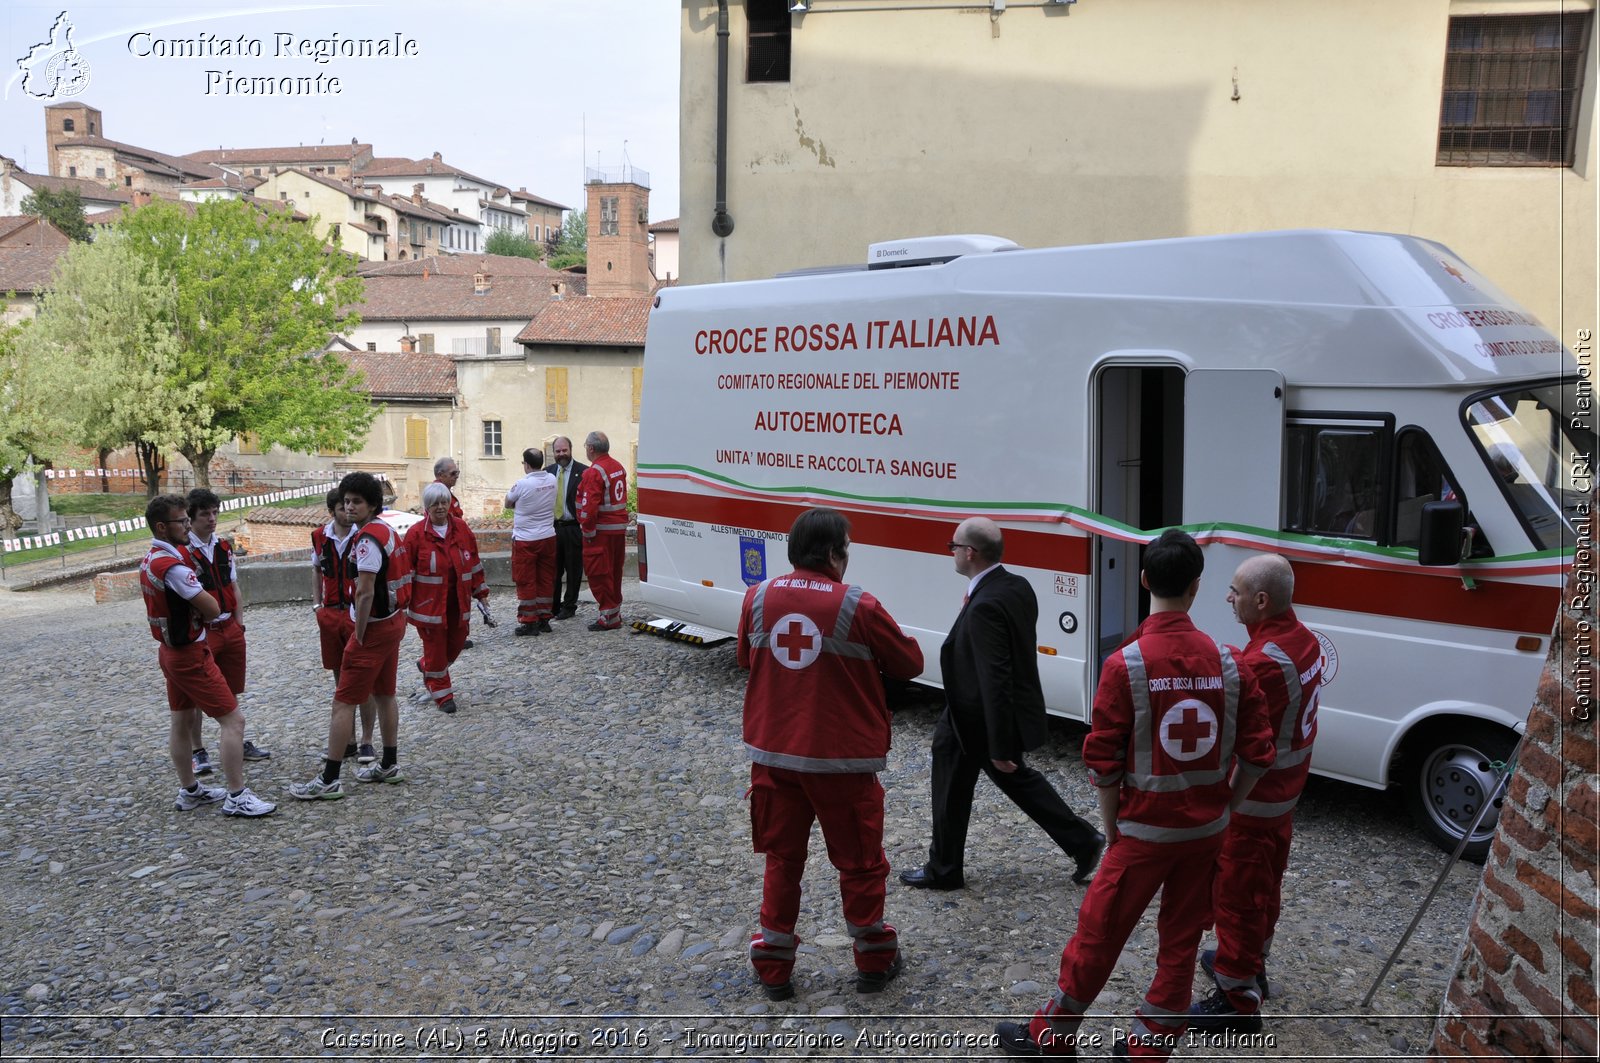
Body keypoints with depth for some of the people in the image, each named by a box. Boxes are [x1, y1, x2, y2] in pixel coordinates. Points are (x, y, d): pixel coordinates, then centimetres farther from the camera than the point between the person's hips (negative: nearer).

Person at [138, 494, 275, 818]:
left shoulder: (149, 561, 6)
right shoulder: (173, 566, -25)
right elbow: (212, 609, -21)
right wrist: (200, 596, -2)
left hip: (170, 651, 10)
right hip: (190, 654, -10)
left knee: (180, 722, 18)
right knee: (233, 719, -7)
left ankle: (189, 791, 30)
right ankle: (237, 797, -6)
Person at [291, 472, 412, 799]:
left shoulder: (367, 539, -19)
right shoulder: (388, 531, 10)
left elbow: (365, 593, -24)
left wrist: (358, 636, -15)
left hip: (374, 627, -10)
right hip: (394, 621, 10)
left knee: (343, 702, -5)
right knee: (384, 695, 18)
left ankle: (329, 780, -3)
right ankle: (389, 765, 28)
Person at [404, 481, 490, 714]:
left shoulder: (461, 528, 3)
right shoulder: (416, 533, -10)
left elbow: (474, 562, 10)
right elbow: (406, 571, -6)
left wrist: (481, 592, 10)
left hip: (458, 602, 5)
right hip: (429, 603, -4)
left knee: (457, 642, 15)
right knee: (435, 648, 4)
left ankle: (426, 667, 43)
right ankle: (442, 694, 19)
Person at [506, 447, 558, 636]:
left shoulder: (522, 484, -18)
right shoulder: (552, 480, -1)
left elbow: (508, 504, -2)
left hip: (525, 540, -5)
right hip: (548, 537, 5)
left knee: (526, 582, 3)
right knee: (546, 580, 13)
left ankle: (528, 622, 6)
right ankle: (544, 618, 20)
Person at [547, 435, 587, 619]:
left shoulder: (583, 471, -7)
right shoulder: (549, 472, 8)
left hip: (574, 528, -4)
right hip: (553, 527, 4)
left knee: (573, 570, 6)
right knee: (553, 569, 10)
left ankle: (569, 607, 18)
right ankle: (552, 606, 21)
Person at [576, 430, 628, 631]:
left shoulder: (594, 472, -18)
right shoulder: (618, 467, 10)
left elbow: (590, 506, -22)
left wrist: (588, 530, -14)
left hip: (601, 531, -9)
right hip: (620, 528, 9)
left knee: (598, 573, -2)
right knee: (614, 572, 17)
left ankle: (609, 617, -1)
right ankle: (615, 612, 25)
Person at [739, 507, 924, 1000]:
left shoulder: (758, 598, -4)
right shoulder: (859, 608, -16)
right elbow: (910, 664, -3)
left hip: (773, 755, 4)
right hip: (842, 760, -3)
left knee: (781, 859, 18)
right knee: (859, 862, 15)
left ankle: (774, 968, 26)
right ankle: (873, 962, 30)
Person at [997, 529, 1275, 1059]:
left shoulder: (1125, 664, -18)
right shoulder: (1227, 662, -6)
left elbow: (1103, 762, -15)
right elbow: (1257, 753, -3)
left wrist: (1111, 828, -1)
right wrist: (1225, 807, 11)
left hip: (1145, 831, -4)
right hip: (1207, 831, 4)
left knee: (1098, 933, 10)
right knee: (1180, 941, 16)